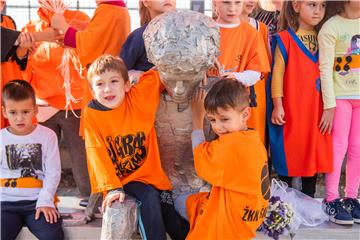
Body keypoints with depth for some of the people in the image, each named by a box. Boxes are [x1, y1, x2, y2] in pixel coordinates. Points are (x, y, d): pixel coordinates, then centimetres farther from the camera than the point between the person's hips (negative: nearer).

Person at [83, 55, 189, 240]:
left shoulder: (139, 97, -7)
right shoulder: (92, 114, -11)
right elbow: (98, 155, -13)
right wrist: (113, 188, -21)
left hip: (150, 174, 2)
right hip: (120, 180, -2)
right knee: (150, 197, -30)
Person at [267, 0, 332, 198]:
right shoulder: (285, 38, -7)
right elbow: (278, 72, -8)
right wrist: (277, 105, -11)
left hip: (316, 109, 5)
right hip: (291, 110, -5)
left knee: (314, 151, 10)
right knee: (288, 154, 4)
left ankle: (309, 199, 23)